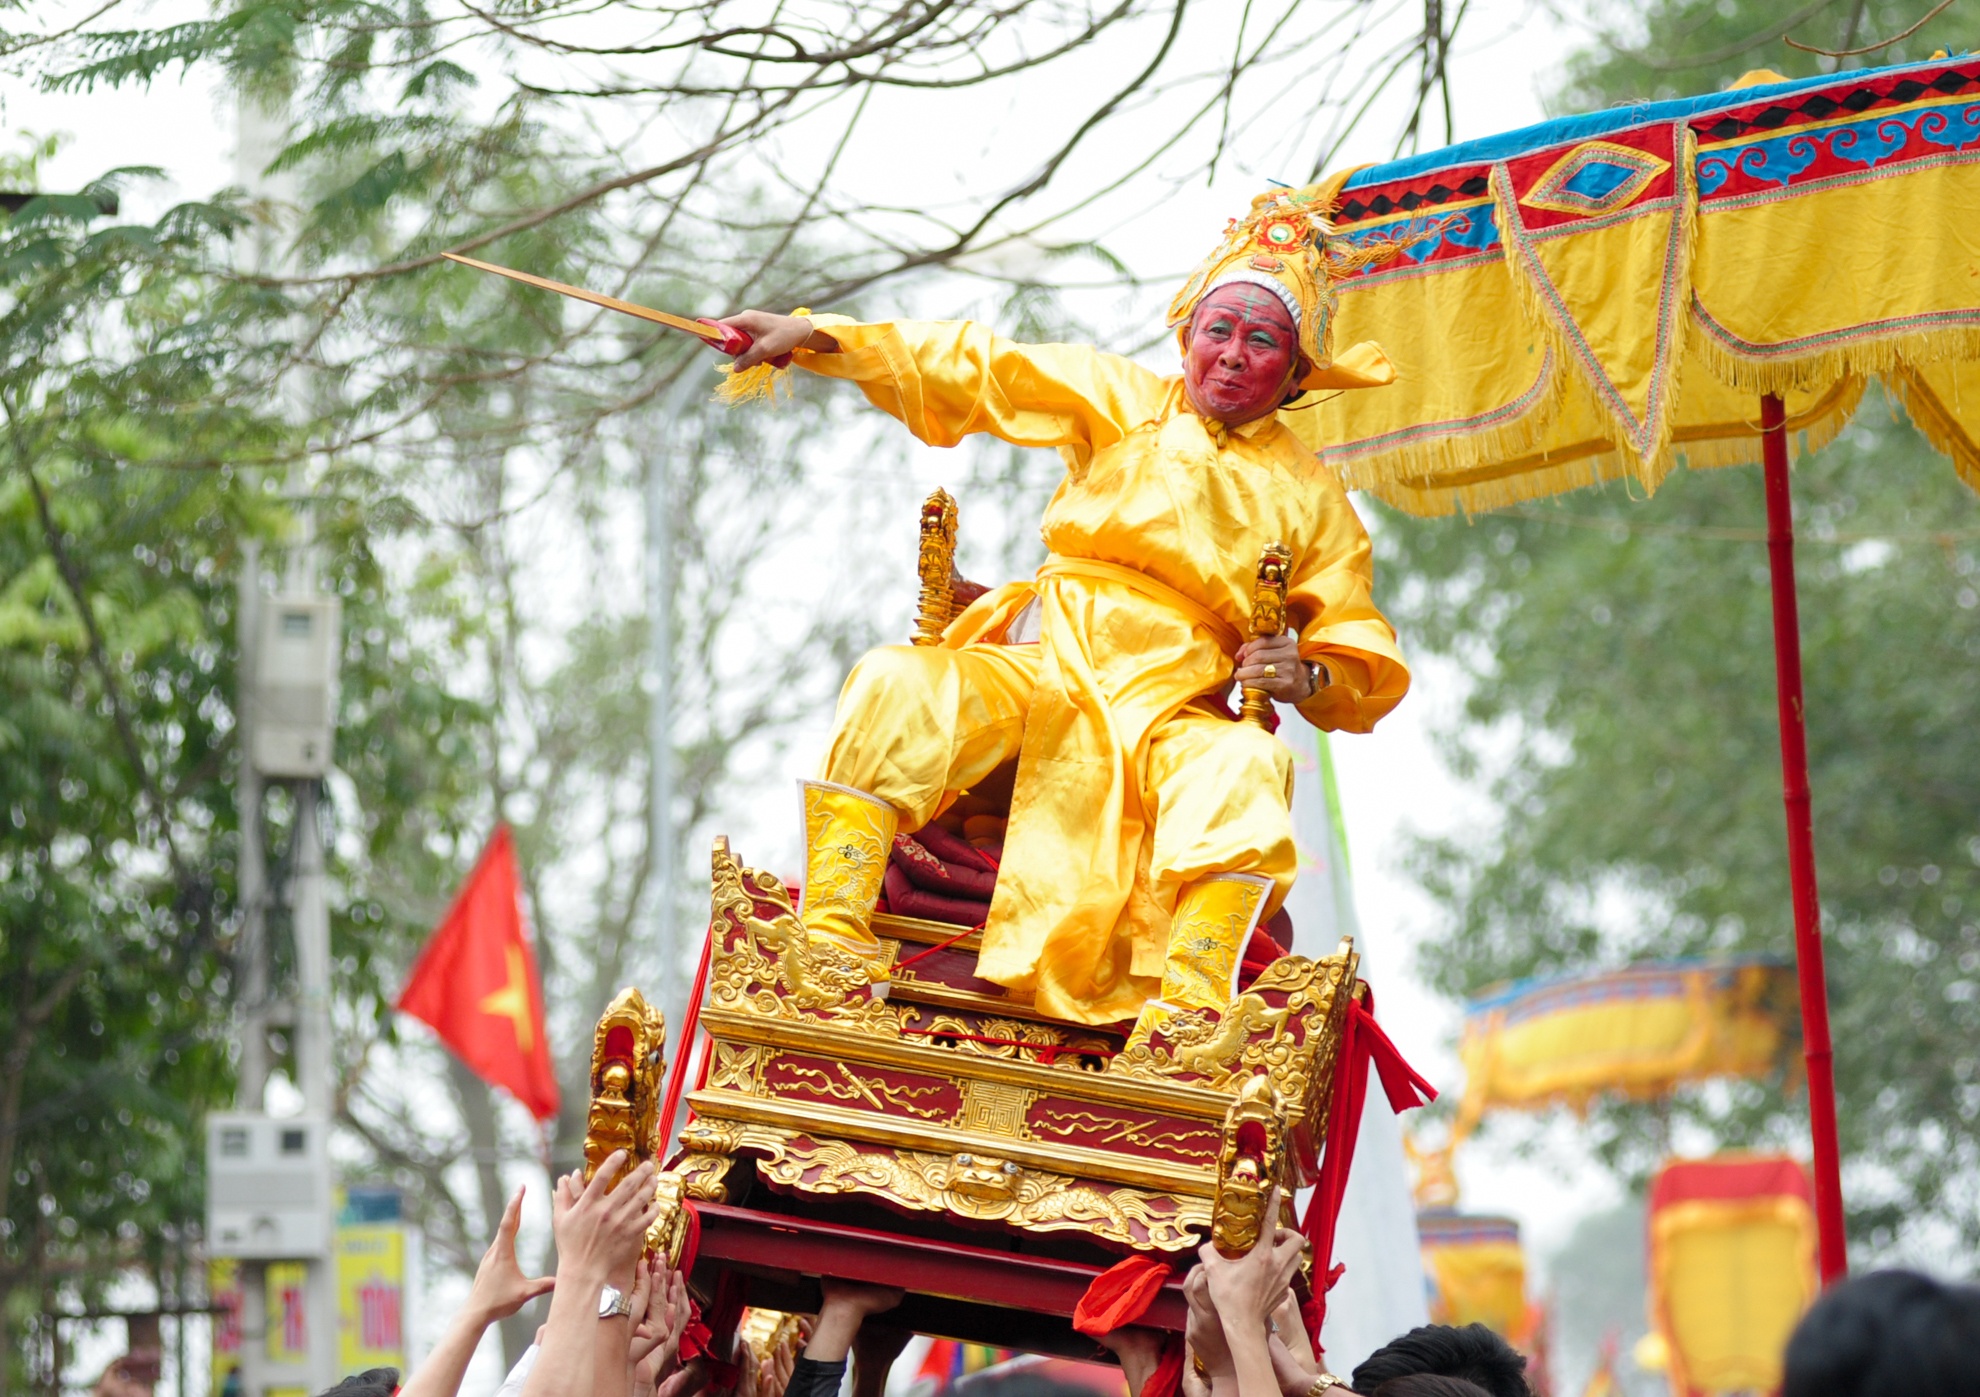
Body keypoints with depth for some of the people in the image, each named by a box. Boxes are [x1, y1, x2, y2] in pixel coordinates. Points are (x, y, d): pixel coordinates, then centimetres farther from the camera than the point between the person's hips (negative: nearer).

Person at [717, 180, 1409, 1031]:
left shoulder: (1312, 501, 15)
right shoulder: (1124, 402, 17)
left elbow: (1369, 668, 12)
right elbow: (970, 371, 13)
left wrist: (1308, 677, -13)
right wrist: (813, 338, 4)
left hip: (1173, 712, -1)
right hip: (1038, 664, 1)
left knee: (1245, 770, -36)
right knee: (893, 686, -28)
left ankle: (1187, 1004, -47)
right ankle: (829, 940, -38)